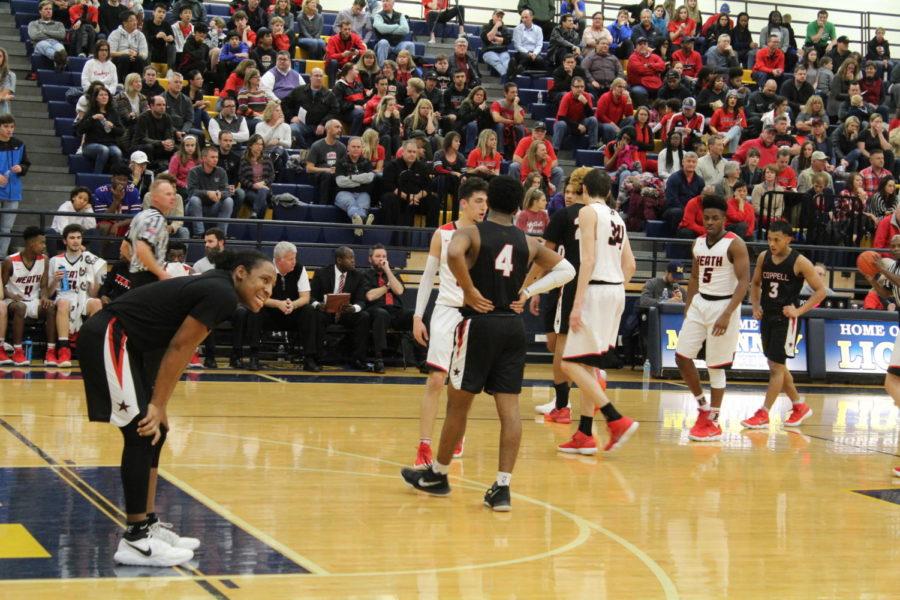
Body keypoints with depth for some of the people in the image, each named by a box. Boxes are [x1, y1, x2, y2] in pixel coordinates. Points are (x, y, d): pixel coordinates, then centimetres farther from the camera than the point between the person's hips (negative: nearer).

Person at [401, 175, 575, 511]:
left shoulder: (471, 233, -3)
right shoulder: (528, 243, 10)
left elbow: (453, 254, -25)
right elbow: (566, 270, 13)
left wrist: (470, 291, -13)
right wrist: (529, 291, 8)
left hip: (479, 323, -3)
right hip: (514, 326, 3)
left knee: (458, 404, 10)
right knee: (509, 408, 1)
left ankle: (438, 475, 25)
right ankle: (502, 487, -4)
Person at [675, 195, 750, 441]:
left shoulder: (735, 244, -12)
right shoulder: (698, 243, 9)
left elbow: (744, 281, -17)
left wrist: (727, 314, -24)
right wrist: (688, 307, 13)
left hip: (723, 307, -7)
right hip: (699, 304, 7)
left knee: (716, 367, -1)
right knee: (682, 357, 3)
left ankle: (713, 422, 9)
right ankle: (703, 406, 20)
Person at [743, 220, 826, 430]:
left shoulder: (799, 262, -13)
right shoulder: (763, 257, 2)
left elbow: (820, 291, -10)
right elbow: (755, 284, 18)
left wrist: (799, 311, -17)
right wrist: (755, 306, 2)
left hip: (786, 319, -7)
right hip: (767, 317, 7)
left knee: (776, 366, -7)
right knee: (775, 365, 14)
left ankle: (763, 414, -2)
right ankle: (799, 407, 29)